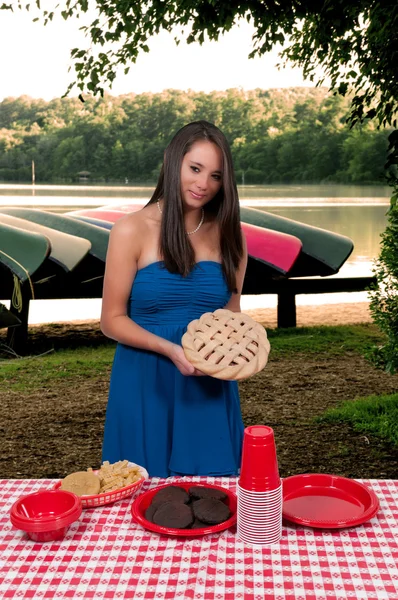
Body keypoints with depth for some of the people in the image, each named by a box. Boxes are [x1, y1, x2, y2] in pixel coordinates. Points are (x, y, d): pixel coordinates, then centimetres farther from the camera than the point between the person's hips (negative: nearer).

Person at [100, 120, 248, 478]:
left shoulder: (228, 234, 4)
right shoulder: (133, 230, -8)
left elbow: (232, 312, 11)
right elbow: (112, 320, -6)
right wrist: (170, 349, -20)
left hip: (210, 387, 3)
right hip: (146, 385, -3)